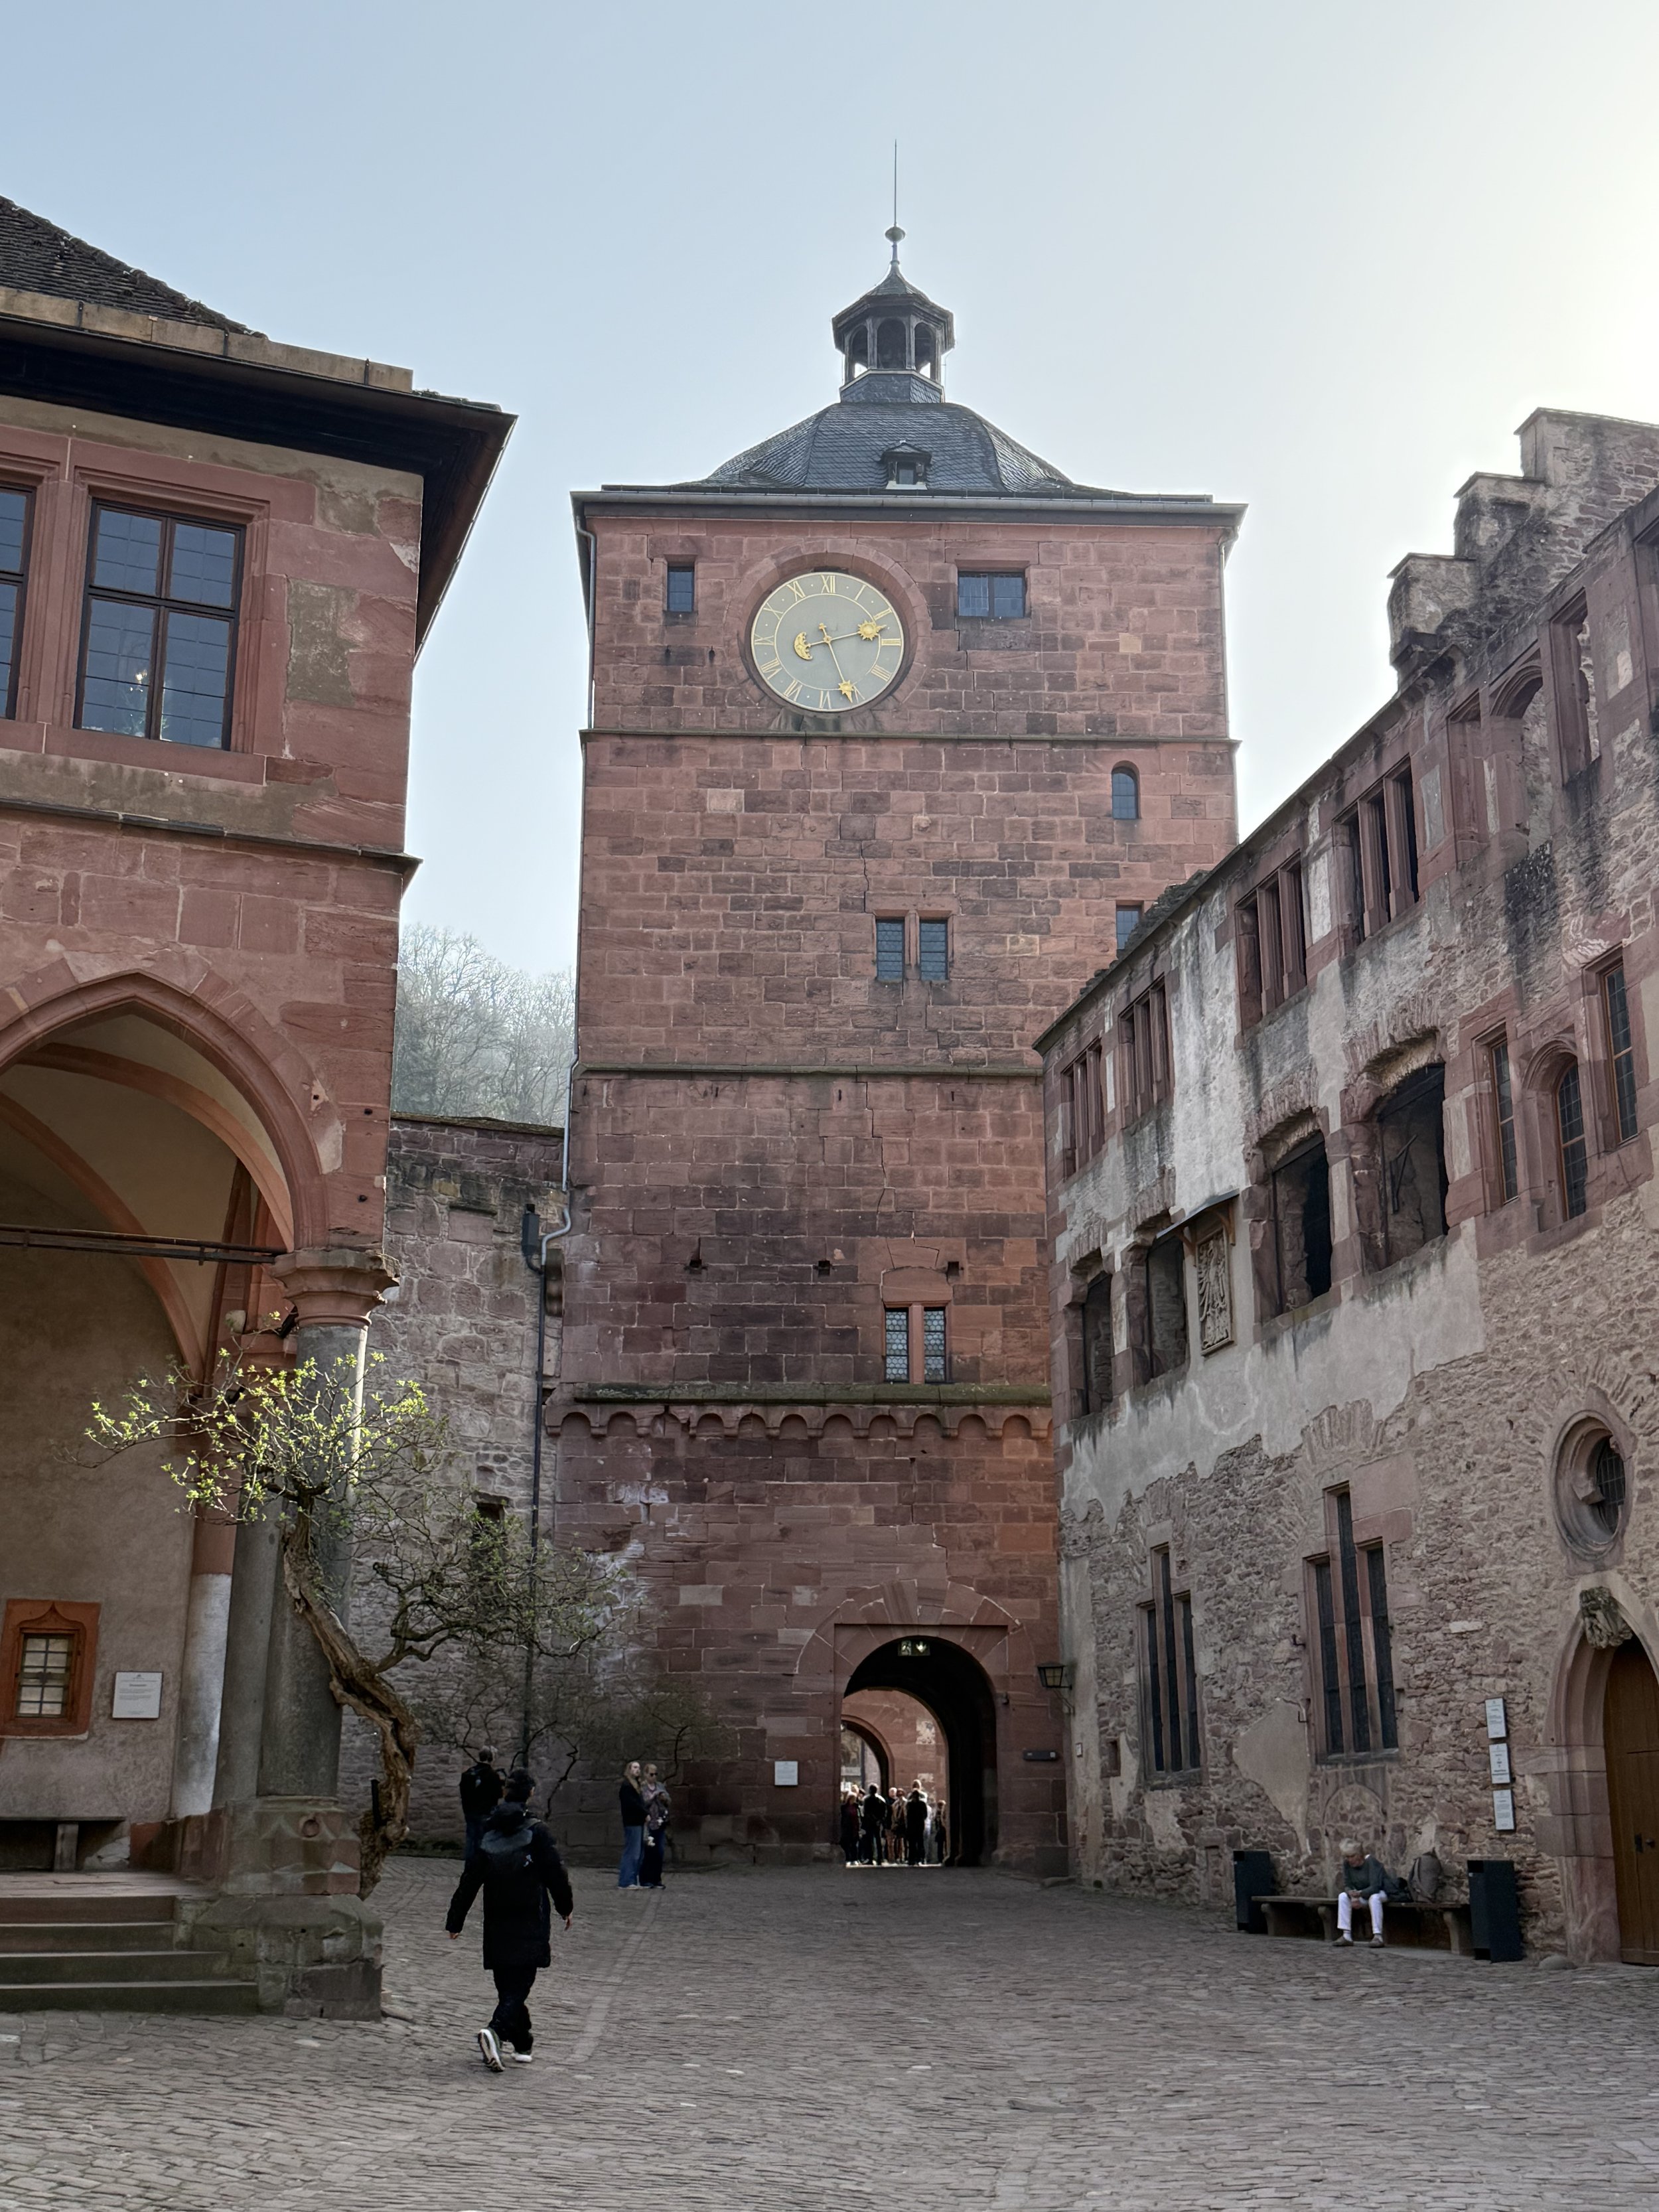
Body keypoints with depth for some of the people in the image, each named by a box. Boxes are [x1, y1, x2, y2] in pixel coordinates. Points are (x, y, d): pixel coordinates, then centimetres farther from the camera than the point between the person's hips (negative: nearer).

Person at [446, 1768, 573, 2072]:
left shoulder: (487, 1835, 2)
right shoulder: (536, 1833, -10)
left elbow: (469, 1881, 4)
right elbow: (556, 1873, -5)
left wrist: (455, 1921, 10)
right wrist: (566, 1907, 12)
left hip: (497, 1926, 4)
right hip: (529, 1925, -4)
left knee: (507, 1984, 16)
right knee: (519, 1984, -4)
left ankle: (523, 2043, 24)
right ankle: (495, 2030, -26)